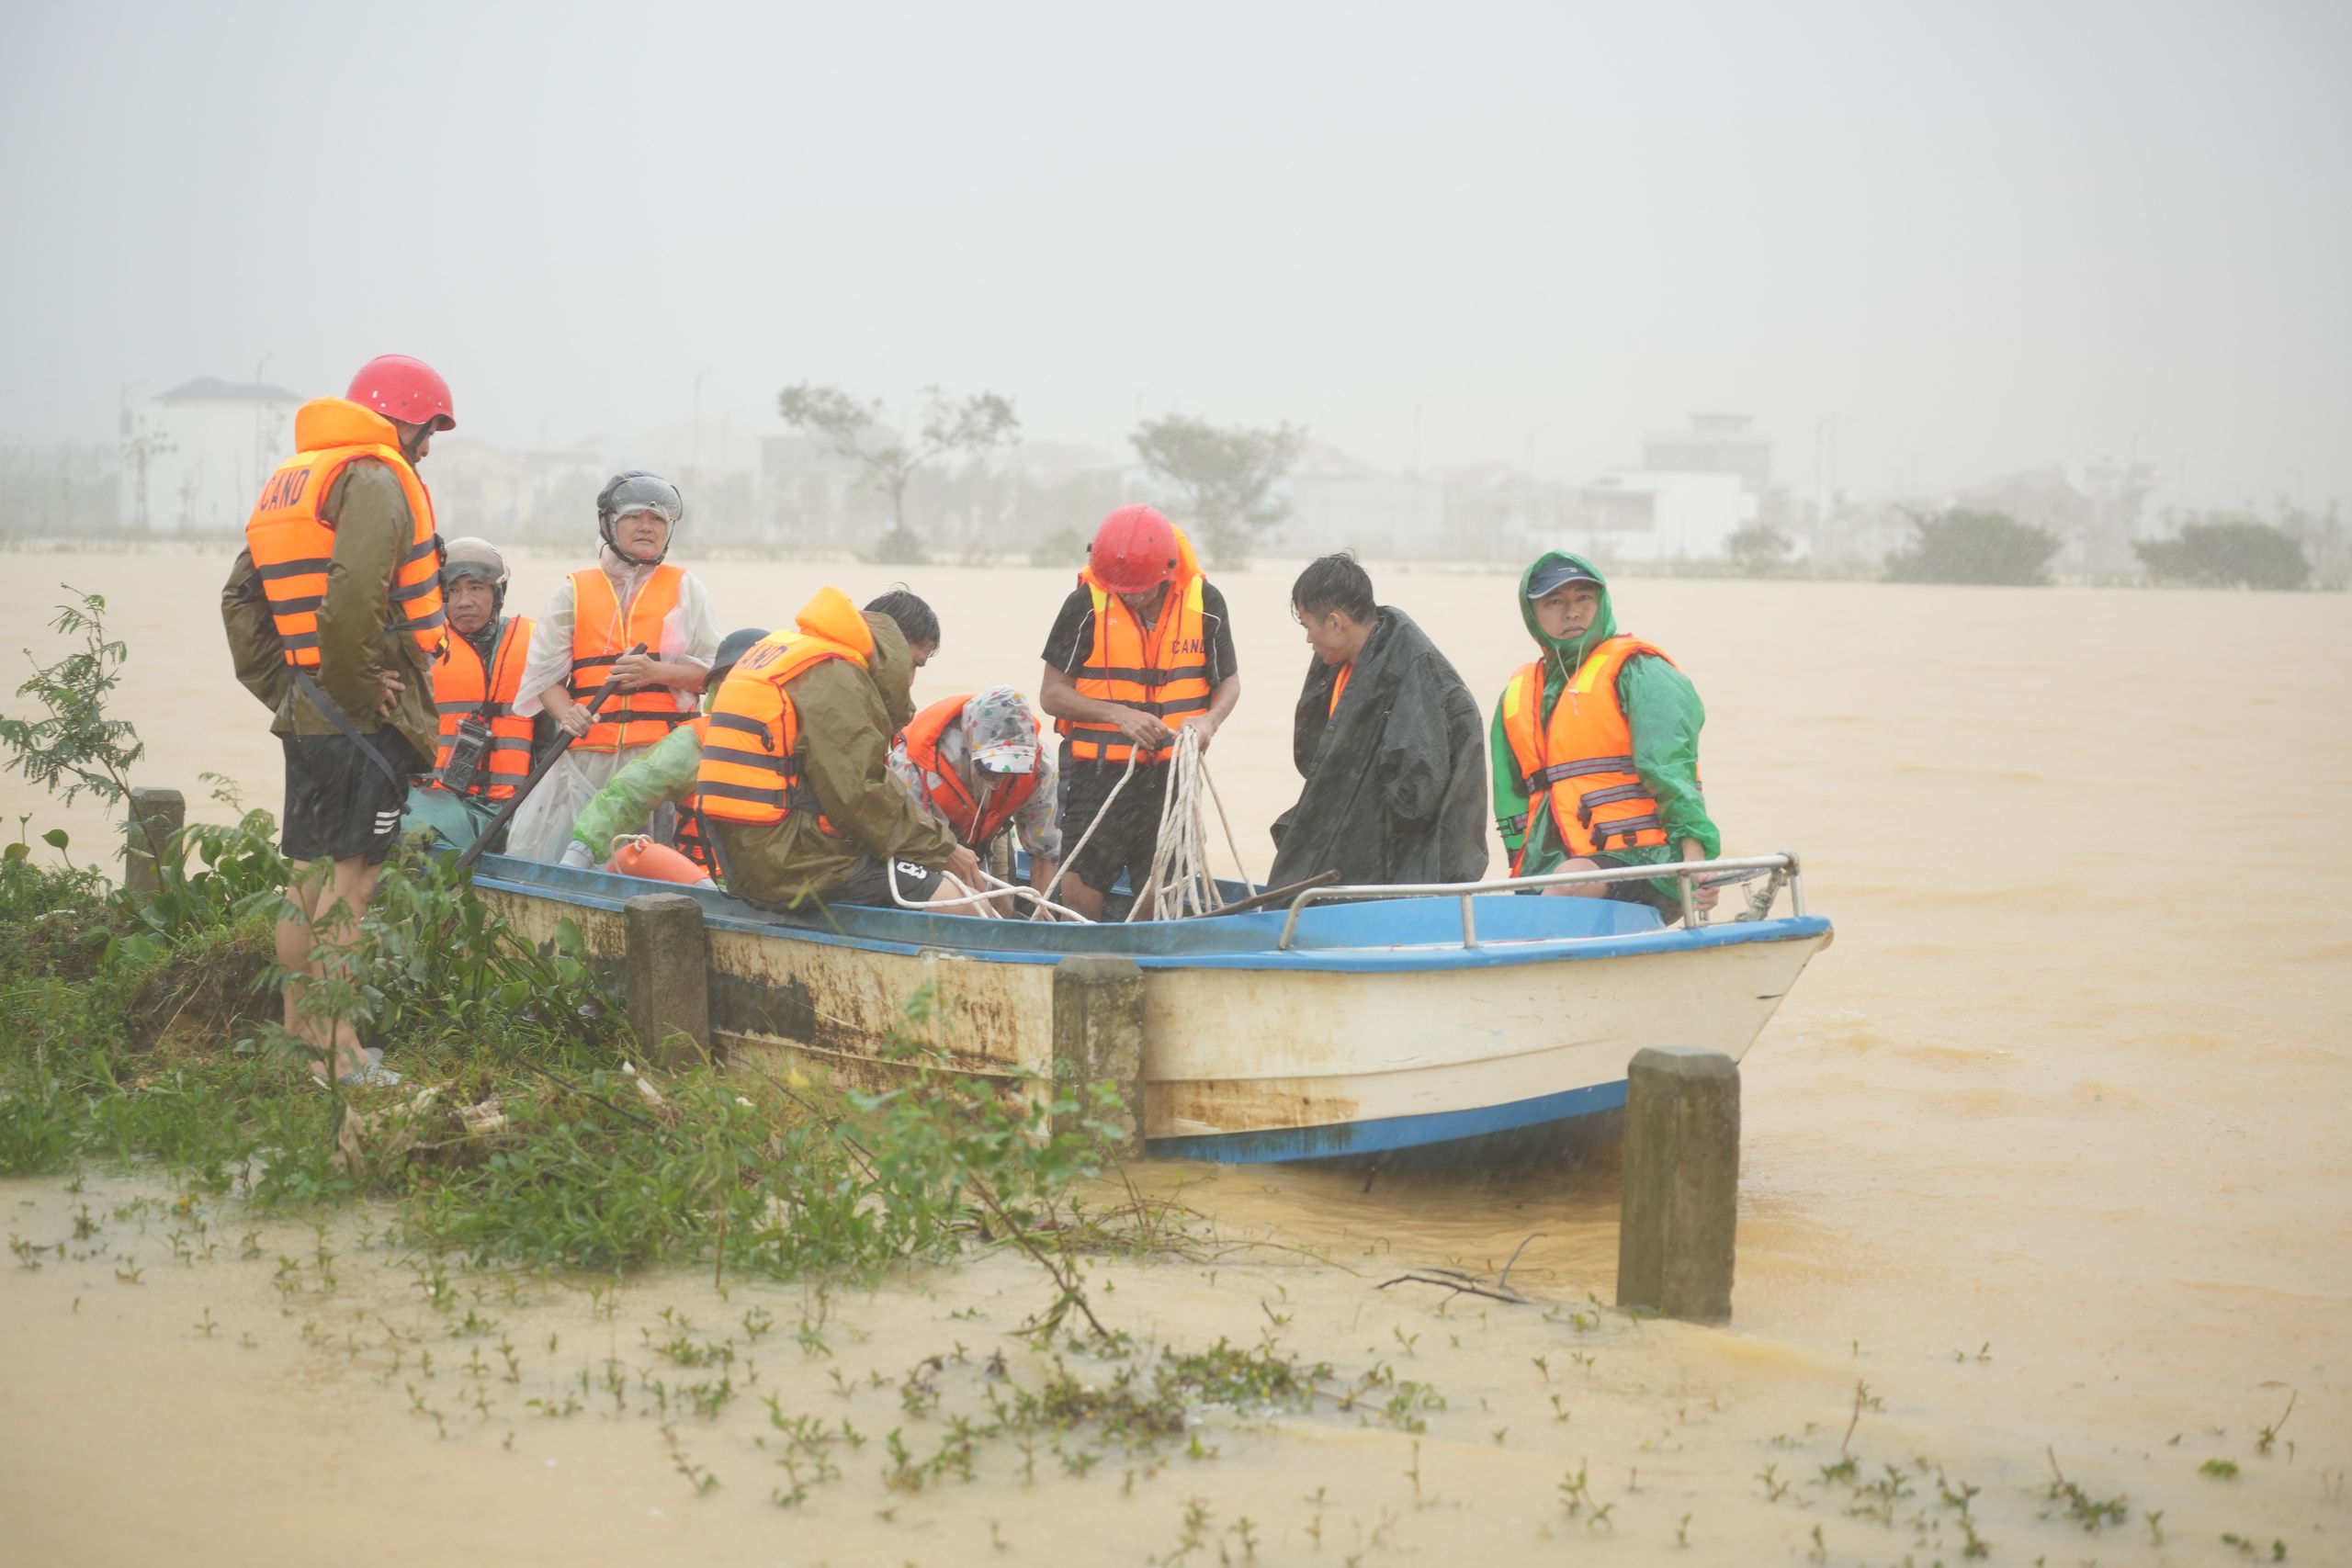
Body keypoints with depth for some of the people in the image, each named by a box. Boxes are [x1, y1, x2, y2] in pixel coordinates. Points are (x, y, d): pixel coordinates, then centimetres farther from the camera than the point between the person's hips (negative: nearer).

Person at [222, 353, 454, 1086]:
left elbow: (240, 600, 18)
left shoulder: (287, 483, 18)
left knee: (310, 877, 15)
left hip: (304, 715, 9)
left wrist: (282, 686, 15)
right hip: (365, 721, -9)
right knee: (349, 877, -7)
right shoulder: (375, 480, -11)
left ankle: (297, 1036, 25)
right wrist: (359, 686, -15)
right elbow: (353, 594, -26)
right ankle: (337, 1053, -6)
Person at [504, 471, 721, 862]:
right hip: (586, 753, 1)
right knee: (536, 853, -6)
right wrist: (566, 713, -11)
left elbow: (714, 670, 8)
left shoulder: (684, 587, 14)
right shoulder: (575, 590, 14)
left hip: (659, 756, -1)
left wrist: (658, 672, -10)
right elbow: (544, 671, 10)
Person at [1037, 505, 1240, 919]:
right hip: (1097, 772, -2)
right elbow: (1052, 694, -6)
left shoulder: (1205, 602, -2)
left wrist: (1209, 720, -12)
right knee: (1080, 891, -2)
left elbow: (1229, 681, 9)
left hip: (1171, 773, 2)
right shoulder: (1086, 604, -9)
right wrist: (1118, 714, -19)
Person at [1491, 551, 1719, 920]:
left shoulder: (1638, 671, 5)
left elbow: (1670, 768, -8)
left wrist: (1695, 857, -21)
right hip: (1550, 872, 5)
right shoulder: (1516, 697, 22)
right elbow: (1513, 804, 24)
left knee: (1576, 880, -35)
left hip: (1642, 865, -5)